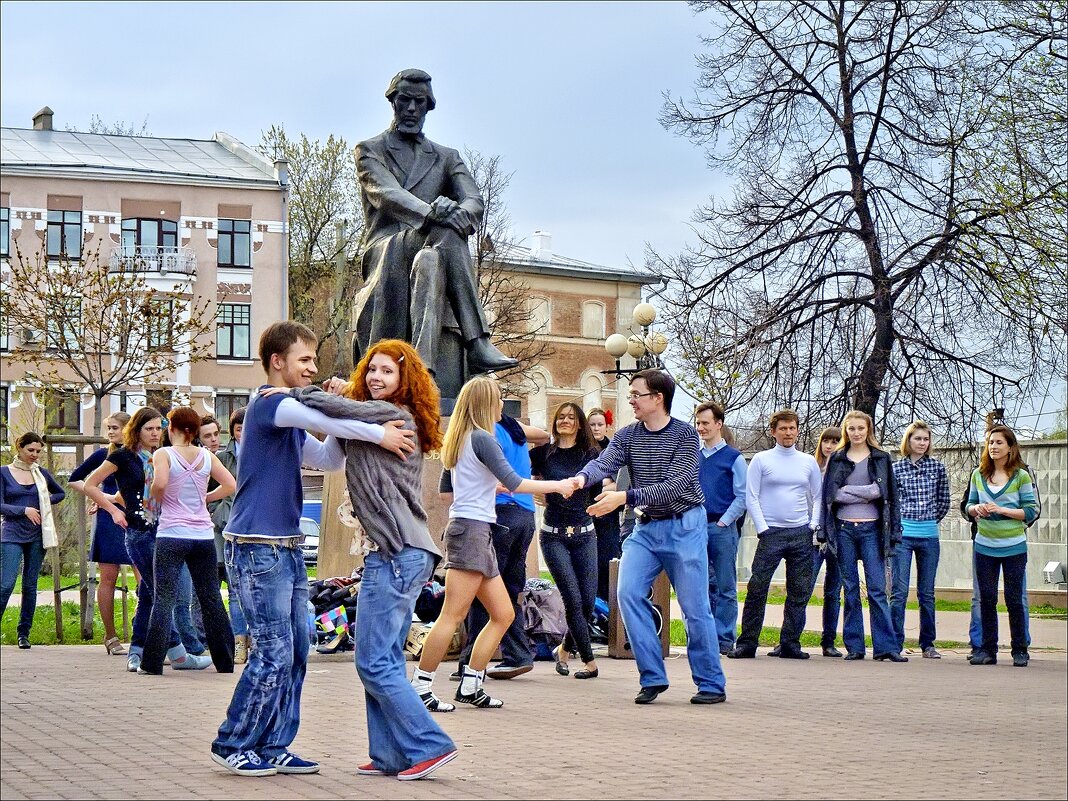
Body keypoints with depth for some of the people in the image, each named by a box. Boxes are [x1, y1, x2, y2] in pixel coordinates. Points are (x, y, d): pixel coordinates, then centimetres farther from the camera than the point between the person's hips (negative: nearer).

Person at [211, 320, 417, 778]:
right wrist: (378, 434, -26)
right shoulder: (268, 404, -10)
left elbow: (327, 460, 20)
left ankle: (273, 747, 13)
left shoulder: (292, 422, 21)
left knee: (296, 650, 7)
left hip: (286, 549, 10)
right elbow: (318, 417, -28)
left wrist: (344, 420, 4)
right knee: (274, 653, -9)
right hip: (257, 548, -10)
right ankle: (232, 745, 2)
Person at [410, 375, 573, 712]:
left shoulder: (457, 441, 18)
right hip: (471, 531, -10)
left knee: (503, 614, 11)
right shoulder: (481, 439, -11)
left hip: (479, 535, 10)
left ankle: (469, 686, 12)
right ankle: (420, 688, -9)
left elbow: (445, 490, 24)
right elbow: (515, 483, -17)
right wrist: (558, 486, -6)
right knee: (452, 616, -10)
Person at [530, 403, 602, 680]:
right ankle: (589, 661, 1)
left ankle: (564, 649, 24)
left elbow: (608, 483, -1)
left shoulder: (591, 454, 5)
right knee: (573, 599, -8)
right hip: (554, 536, -1)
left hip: (584, 534, 1)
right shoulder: (544, 453, 4)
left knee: (588, 600, -2)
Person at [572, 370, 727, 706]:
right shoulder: (628, 436, 4)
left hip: (684, 527, -5)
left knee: (694, 606, -2)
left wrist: (625, 497, -31)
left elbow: (674, 486, -21)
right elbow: (604, 463, -13)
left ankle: (711, 684, 10)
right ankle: (652, 677, -3)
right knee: (629, 593, -11)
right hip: (645, 528, 5)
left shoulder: (685, 435, -11)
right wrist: (582, 477, -37)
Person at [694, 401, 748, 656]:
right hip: (695, 528, 4)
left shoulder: (733, 458, 1)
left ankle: (724, 639, 2)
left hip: (722, 528, -4)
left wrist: (723, 522, -9)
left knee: (725, 587, -1)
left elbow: (742, 497, -3)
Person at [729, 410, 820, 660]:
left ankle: (790, 643, 11)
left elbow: (817, 497, 18)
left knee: (799, 592, 3)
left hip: (801, 534, 3)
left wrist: (813, 524, 4)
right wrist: (762, 529, -8)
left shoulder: (808, 462, 12)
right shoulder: (761, 460, 3)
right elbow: (751, 497, 0)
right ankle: (747, 644, -4)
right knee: (757, 588, -8)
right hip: (771, 533, -3)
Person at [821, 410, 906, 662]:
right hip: (844, 528, 1)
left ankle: (885, 646, -7)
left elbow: (880, 492, -1)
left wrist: (848, 491, -6)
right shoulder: (836, 459, 11)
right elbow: (831, 495, 6)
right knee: (850, 590, 4)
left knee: (877, 589, -6)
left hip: (872, 528, -1)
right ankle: (854, 646, 7)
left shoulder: (881, 459, 9)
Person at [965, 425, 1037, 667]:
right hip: (984, 546, 3)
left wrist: (1002, 510, -15)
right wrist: (976, 509, -8)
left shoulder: (1021, 476, -3)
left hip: (1014, 547, -3)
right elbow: (969, 505, 14)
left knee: (1014, 599, 0)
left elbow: (1031, 511, -5)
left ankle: (1020, 650, 9)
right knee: (986, 599, 4)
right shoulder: (978, 474, 7)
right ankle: (987, 649, 11)